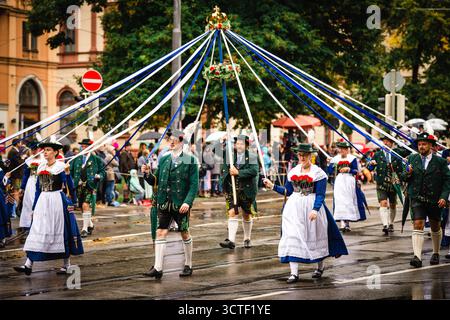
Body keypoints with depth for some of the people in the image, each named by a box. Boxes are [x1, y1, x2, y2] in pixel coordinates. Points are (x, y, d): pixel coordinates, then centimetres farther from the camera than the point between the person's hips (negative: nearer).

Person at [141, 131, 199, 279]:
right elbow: (156, 181, 12)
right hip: (164, 203, 3)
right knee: (161, 233, -5)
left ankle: (188, 266, 24)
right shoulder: (164, 159, 9)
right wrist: (147, 174, -8)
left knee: (185, 234, 9)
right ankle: (158, 268, -5)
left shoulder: (190, 160, -4)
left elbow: (194, 185, -9)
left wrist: (187, 202, -19)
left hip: (181, 204, -3)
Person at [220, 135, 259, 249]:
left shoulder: (252, 157, -4)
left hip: (246, 190, -1)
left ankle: (247, 239, 27)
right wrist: (229, 172, -15)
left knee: (246, 215, 11)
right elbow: (223, 170, 6)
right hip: (232, 190, 1)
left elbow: (254, 171, -16)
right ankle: (231, 240, -16)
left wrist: (238, 172, -22)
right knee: (232, 213, -11)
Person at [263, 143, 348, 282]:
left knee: (315, 237, 9)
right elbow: (287, 191, 13)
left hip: (312, 207, -4)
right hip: (294, 208, 4)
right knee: (292, 237, -7)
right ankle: (294, 273, -9)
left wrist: (315, 209, -23)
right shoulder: (293, 172, 10)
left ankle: (320, 267, 34)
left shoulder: (318, 173, -6)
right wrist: (272, 186, 4)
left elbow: (320, 195, -11)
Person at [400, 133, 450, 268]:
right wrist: (407, 173, -15)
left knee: (435, 227, 16)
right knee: (418, 225, -14)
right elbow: (403, 177, 8)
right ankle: (417, 257, -22)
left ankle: (436, 253, 36)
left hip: (434, 200, 0)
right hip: (417, 199, 0)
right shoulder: (412, 159, 4)